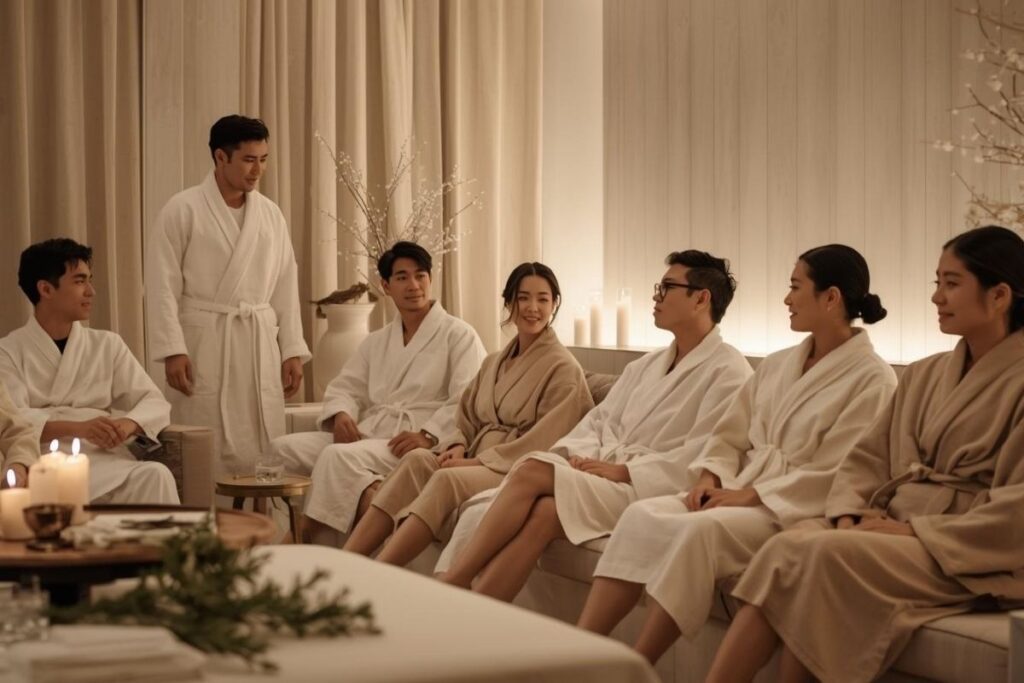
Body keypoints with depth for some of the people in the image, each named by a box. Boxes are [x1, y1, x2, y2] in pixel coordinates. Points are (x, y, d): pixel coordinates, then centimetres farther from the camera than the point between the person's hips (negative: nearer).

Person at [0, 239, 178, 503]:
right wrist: (77, 427, -25)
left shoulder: (108, 345, 19)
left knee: (154, 476, -30)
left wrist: (128, 423, -12)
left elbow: (155, 403, 12)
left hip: (103, 458, 2)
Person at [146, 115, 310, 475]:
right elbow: (163, 285, -6)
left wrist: (292, 350, 8)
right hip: (204, 343, -4)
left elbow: (285, 287, 13)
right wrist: (172, 350, -13)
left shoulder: (270, 213, 11)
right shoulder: (183, 210, -3)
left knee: (263, 452, 3)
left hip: (260, 345, 4)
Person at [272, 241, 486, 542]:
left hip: (413, 444, -7)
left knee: (339, 456, -33)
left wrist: (428, 435, -24)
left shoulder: (459, 335, 4)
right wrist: (342, 414, -4)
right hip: (367, 435, 7)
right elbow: (345, 386, 21)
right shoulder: (376, 342, 25)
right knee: (284, 447, -15)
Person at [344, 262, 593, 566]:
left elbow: (544, 442, -10)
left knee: (448, 479, -34)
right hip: (478, 459, 6)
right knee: (416, 459, -25)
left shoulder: (563, 369, -2)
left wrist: (478, 461, -16)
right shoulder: (494, 362, 21)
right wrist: (458, 446, -4)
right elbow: (467, 418, 20)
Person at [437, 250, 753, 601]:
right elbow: (599, 419, 20)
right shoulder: (647, 365, 24)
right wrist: (576, 453, -2)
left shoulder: (728, 372, -2)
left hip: (646, 490, -6)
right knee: (541, 513, -27)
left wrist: (622, 471, -17)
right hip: (602, 473, 6)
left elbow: (702, 458, -13)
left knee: (531, 472, -26)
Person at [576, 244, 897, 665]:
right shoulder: (777, 366, 16)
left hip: (796, 512, -7)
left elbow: (832, 475, -13)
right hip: (739, 492, 7)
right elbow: (729, 436, 17)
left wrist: (750, 495, -17)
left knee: (702, 530, -34)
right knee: (642, 516, -19)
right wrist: (710, 477, -4)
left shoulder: (873, 380, -6)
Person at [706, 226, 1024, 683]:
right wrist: (850, 515, -4)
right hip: (893, 523, 6)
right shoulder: (924, 375, 18)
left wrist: (914, 531, -18)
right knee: (785, 550, -22)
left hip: (968, 554, -6)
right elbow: (867, 458, 16)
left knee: (826, 555, -30)